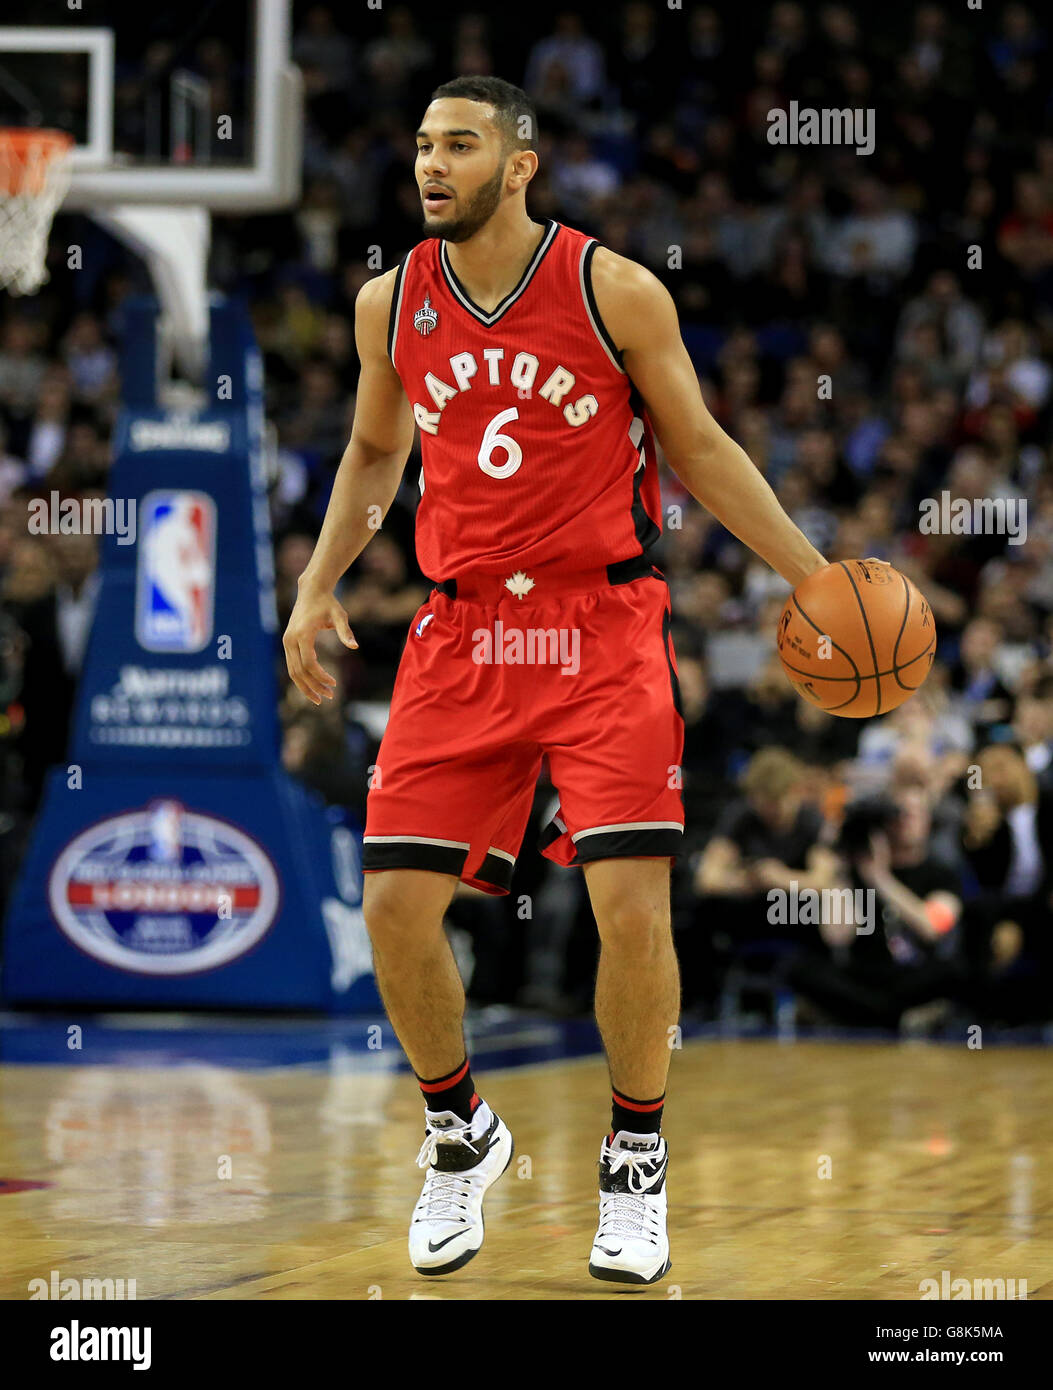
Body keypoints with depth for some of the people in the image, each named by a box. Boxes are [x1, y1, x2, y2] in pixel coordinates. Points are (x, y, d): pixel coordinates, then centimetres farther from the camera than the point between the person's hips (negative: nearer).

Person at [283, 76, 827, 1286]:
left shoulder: (615, 291, -6)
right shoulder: (391, 305, 4)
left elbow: (698, 449, 4)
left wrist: (814, 579, -2)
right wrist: (317, 585, 8)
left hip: (602, 629, -3)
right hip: (459, 636, 3)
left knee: (630, 903, -13)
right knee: (396, 905, -5)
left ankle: (635, 1162, 10)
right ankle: (459, 1136, 20)